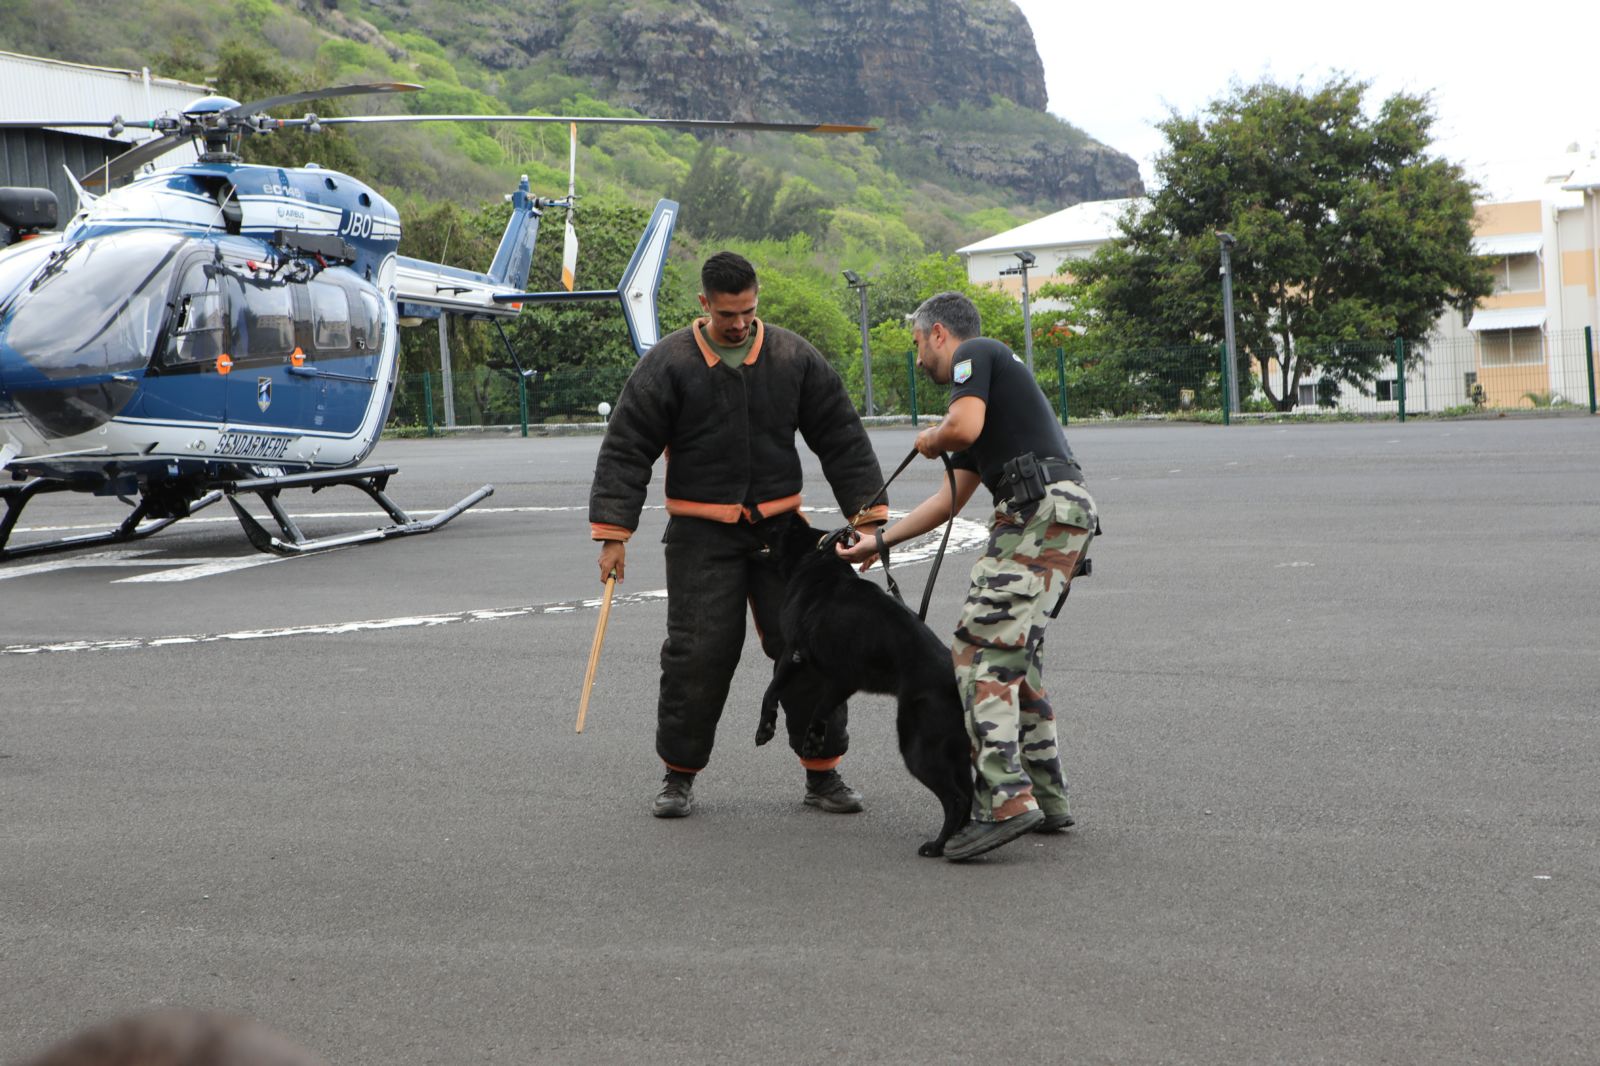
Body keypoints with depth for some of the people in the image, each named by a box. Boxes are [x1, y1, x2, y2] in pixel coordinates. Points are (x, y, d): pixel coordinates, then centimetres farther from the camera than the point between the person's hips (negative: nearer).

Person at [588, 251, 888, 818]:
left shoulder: (794, 358, 2)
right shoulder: (667, 364, -5)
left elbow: (841, 438, 7)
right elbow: (625, 451, -4)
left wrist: (867, 513, 2)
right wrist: (613, 534, -10)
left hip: (780, 527, 2)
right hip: (702, 536, -2)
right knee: (698, 653, -5)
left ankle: (822, 772, 12)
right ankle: (679, 775, 12)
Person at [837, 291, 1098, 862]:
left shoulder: (974, 355, 4)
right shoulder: (994, 372, 31)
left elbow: (964, 426, -17)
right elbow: (950, 499, 33)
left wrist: (929, 439, 7)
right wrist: (878, 540, 37)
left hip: (1038, 510, -10)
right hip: (1066, 514, 10)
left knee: (982, 650, -13)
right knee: (1016, 653, 17)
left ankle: (1006, 799, -22)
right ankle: (1047, 796, 19)